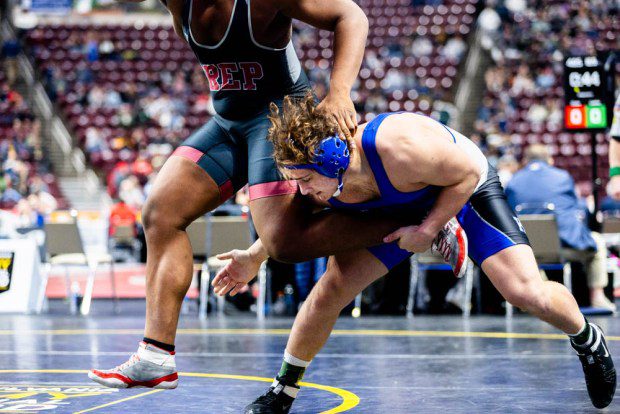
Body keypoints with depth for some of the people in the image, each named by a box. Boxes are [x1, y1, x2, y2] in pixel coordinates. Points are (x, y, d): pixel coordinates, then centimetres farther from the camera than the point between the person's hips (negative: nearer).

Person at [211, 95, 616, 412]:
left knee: (528, 293, -16)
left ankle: (589, 340, 19)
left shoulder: (398, 147, -44)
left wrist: (428, 229, -30)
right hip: (397, 210, 4)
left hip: (468, 191, -4)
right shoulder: (317, 176, -24)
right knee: (331, 288, -11)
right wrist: (255, 258, 4)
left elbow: (468, 173, -28)